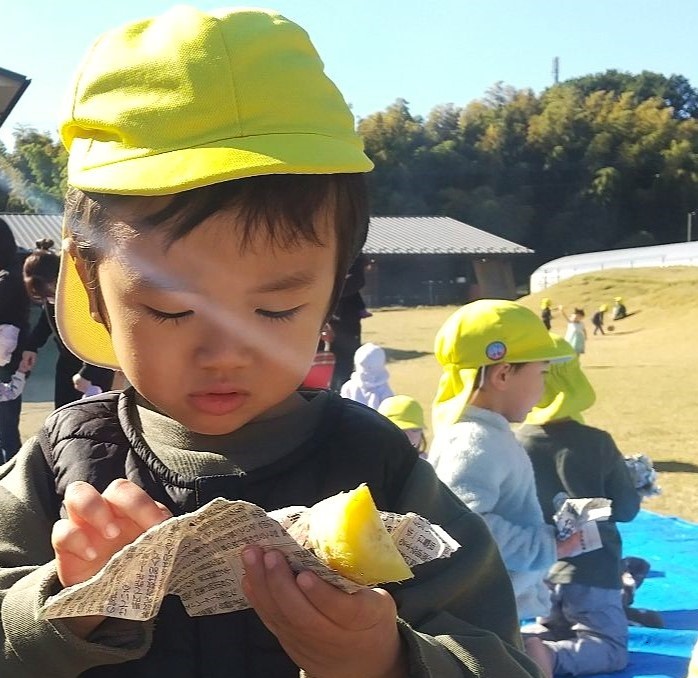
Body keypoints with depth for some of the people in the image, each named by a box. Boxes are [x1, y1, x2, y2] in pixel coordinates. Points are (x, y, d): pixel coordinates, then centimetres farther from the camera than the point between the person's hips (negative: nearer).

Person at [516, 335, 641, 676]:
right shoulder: (596, 443, -13)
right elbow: (626, 508, -4)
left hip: (538, 572, 4)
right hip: (591, 570, -4)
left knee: (552, 634, 26)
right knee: (612, 646, 8)